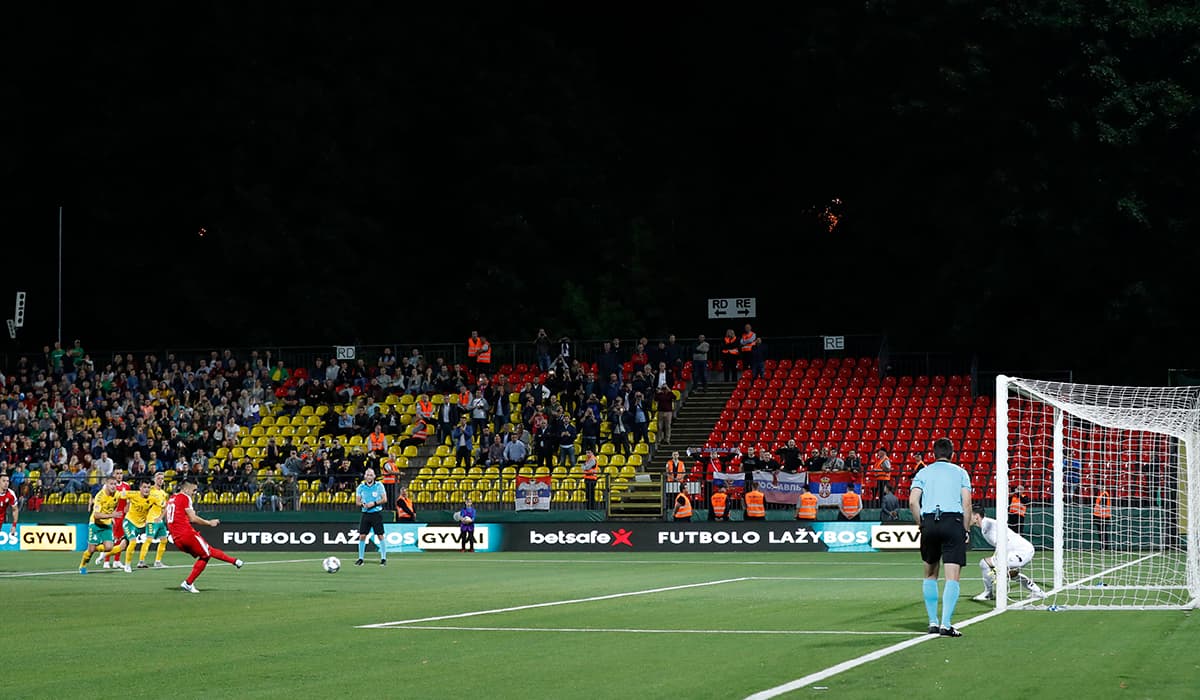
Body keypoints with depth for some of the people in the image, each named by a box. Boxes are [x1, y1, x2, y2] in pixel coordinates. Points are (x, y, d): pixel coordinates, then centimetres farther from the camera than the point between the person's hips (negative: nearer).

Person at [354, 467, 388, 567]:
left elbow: (384, 499, -3)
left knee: (380, 536, -3)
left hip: (377, 513, -3)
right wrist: (363, 504, -13)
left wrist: (374, 503, -16)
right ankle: (360, 558, 8)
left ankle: (383, 558, 4)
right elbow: (357, 501, 8)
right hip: (365, 514, 3)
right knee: (362, 536, 0)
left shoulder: (379, 486, -2)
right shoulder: (360, 487, 5)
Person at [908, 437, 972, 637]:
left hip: (929, 521, 2)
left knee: (930, 574, 17)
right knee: (952, 577, -4)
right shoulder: (960, 472, 14)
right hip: (953, 520, -2)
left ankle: (933, 622, 15)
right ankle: (946, 624, -16)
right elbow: (966, 503, 1)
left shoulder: (923, 472, 16)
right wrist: (966, 530, 6)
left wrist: (922, 525, 10)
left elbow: (913, 502, 2)